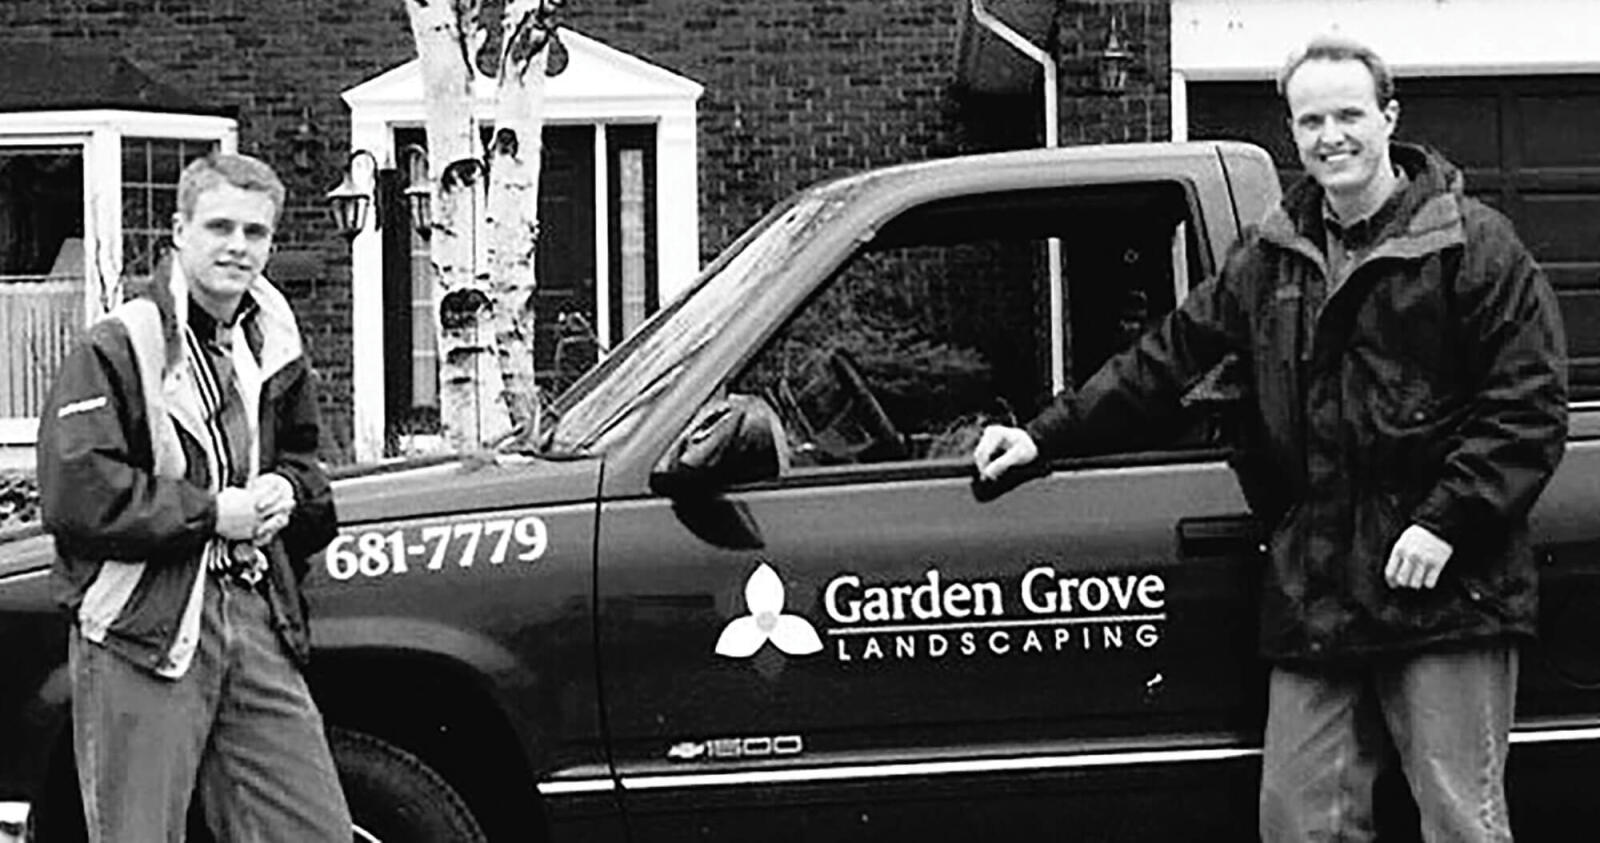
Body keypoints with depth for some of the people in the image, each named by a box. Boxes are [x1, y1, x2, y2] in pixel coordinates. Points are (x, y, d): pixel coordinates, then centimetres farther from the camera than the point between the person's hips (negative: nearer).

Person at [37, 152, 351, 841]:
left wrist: (287, 489, 5)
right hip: (142, 629, -6)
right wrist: (211, 512, -14)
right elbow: (74, 496, -17)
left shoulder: (274, 344, 14)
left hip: (256, 622, 6)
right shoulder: (115, 348, -8)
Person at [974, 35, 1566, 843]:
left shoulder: (1472, 245, -2)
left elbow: (1528, 405, -6)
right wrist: (1045, 436, 12)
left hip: (1446, 594, -5)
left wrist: (1448, 520, -16)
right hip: (1313, 596, 5)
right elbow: (1166, 359, 18)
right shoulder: (1270, 257, 14)